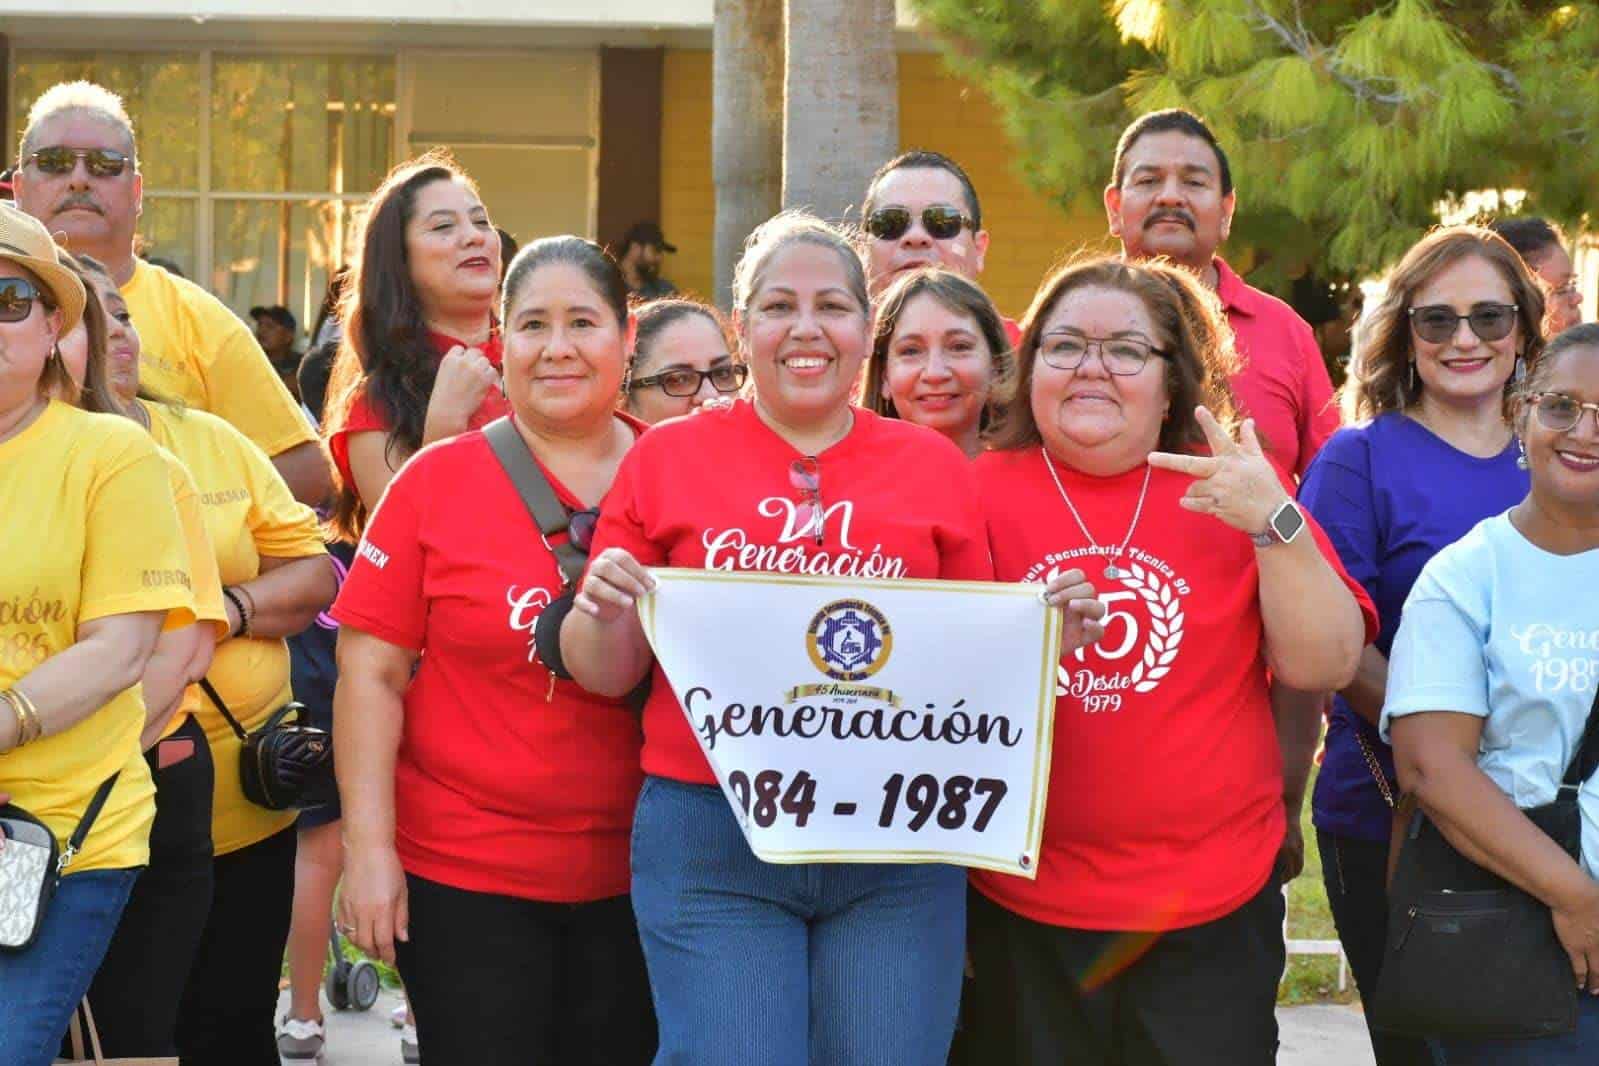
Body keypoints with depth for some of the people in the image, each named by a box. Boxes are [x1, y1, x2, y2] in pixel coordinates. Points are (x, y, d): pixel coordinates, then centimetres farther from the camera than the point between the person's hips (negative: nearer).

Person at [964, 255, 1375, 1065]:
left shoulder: (1233, 490, 2)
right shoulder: (984, 491, -1)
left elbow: (1324, 666, -5)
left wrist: (1275, 524, -16)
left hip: (1213, 908, 0)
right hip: (1023, 911, 0)